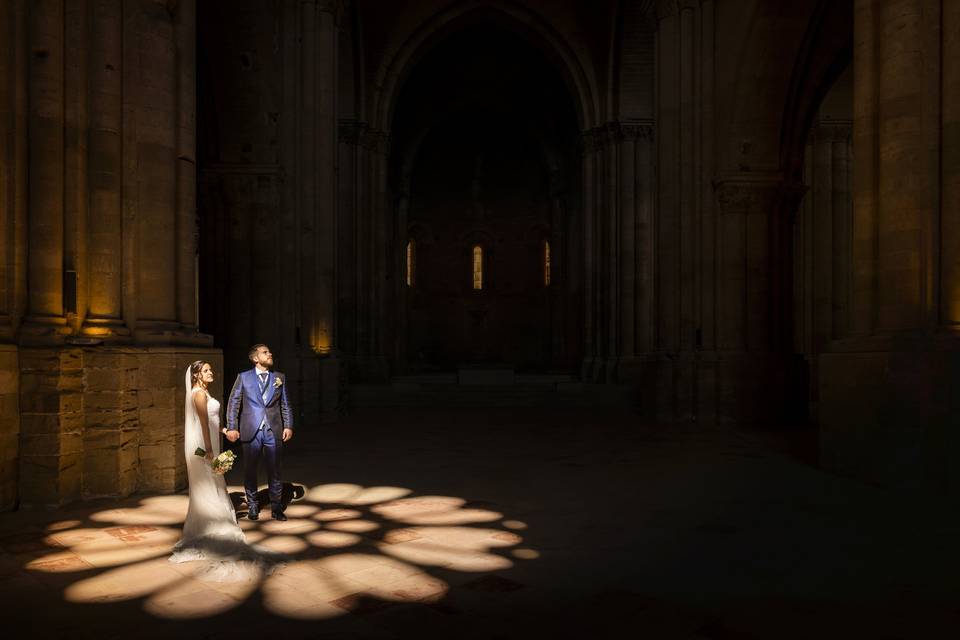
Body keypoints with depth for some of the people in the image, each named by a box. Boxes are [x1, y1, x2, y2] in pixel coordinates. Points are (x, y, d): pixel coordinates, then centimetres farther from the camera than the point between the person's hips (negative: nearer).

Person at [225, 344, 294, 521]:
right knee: (250, 471, 9)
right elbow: (233, 403, 3)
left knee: (274, 471, 6)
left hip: (274, 431, 1)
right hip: (251, 431, -1)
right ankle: (252, 506, 25)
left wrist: (288, 426, 1)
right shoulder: (243, 377, 4)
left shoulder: (279, 378, 9)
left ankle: (276, 507, 16)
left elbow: (285, 405, 9)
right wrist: (232, 428, -4)